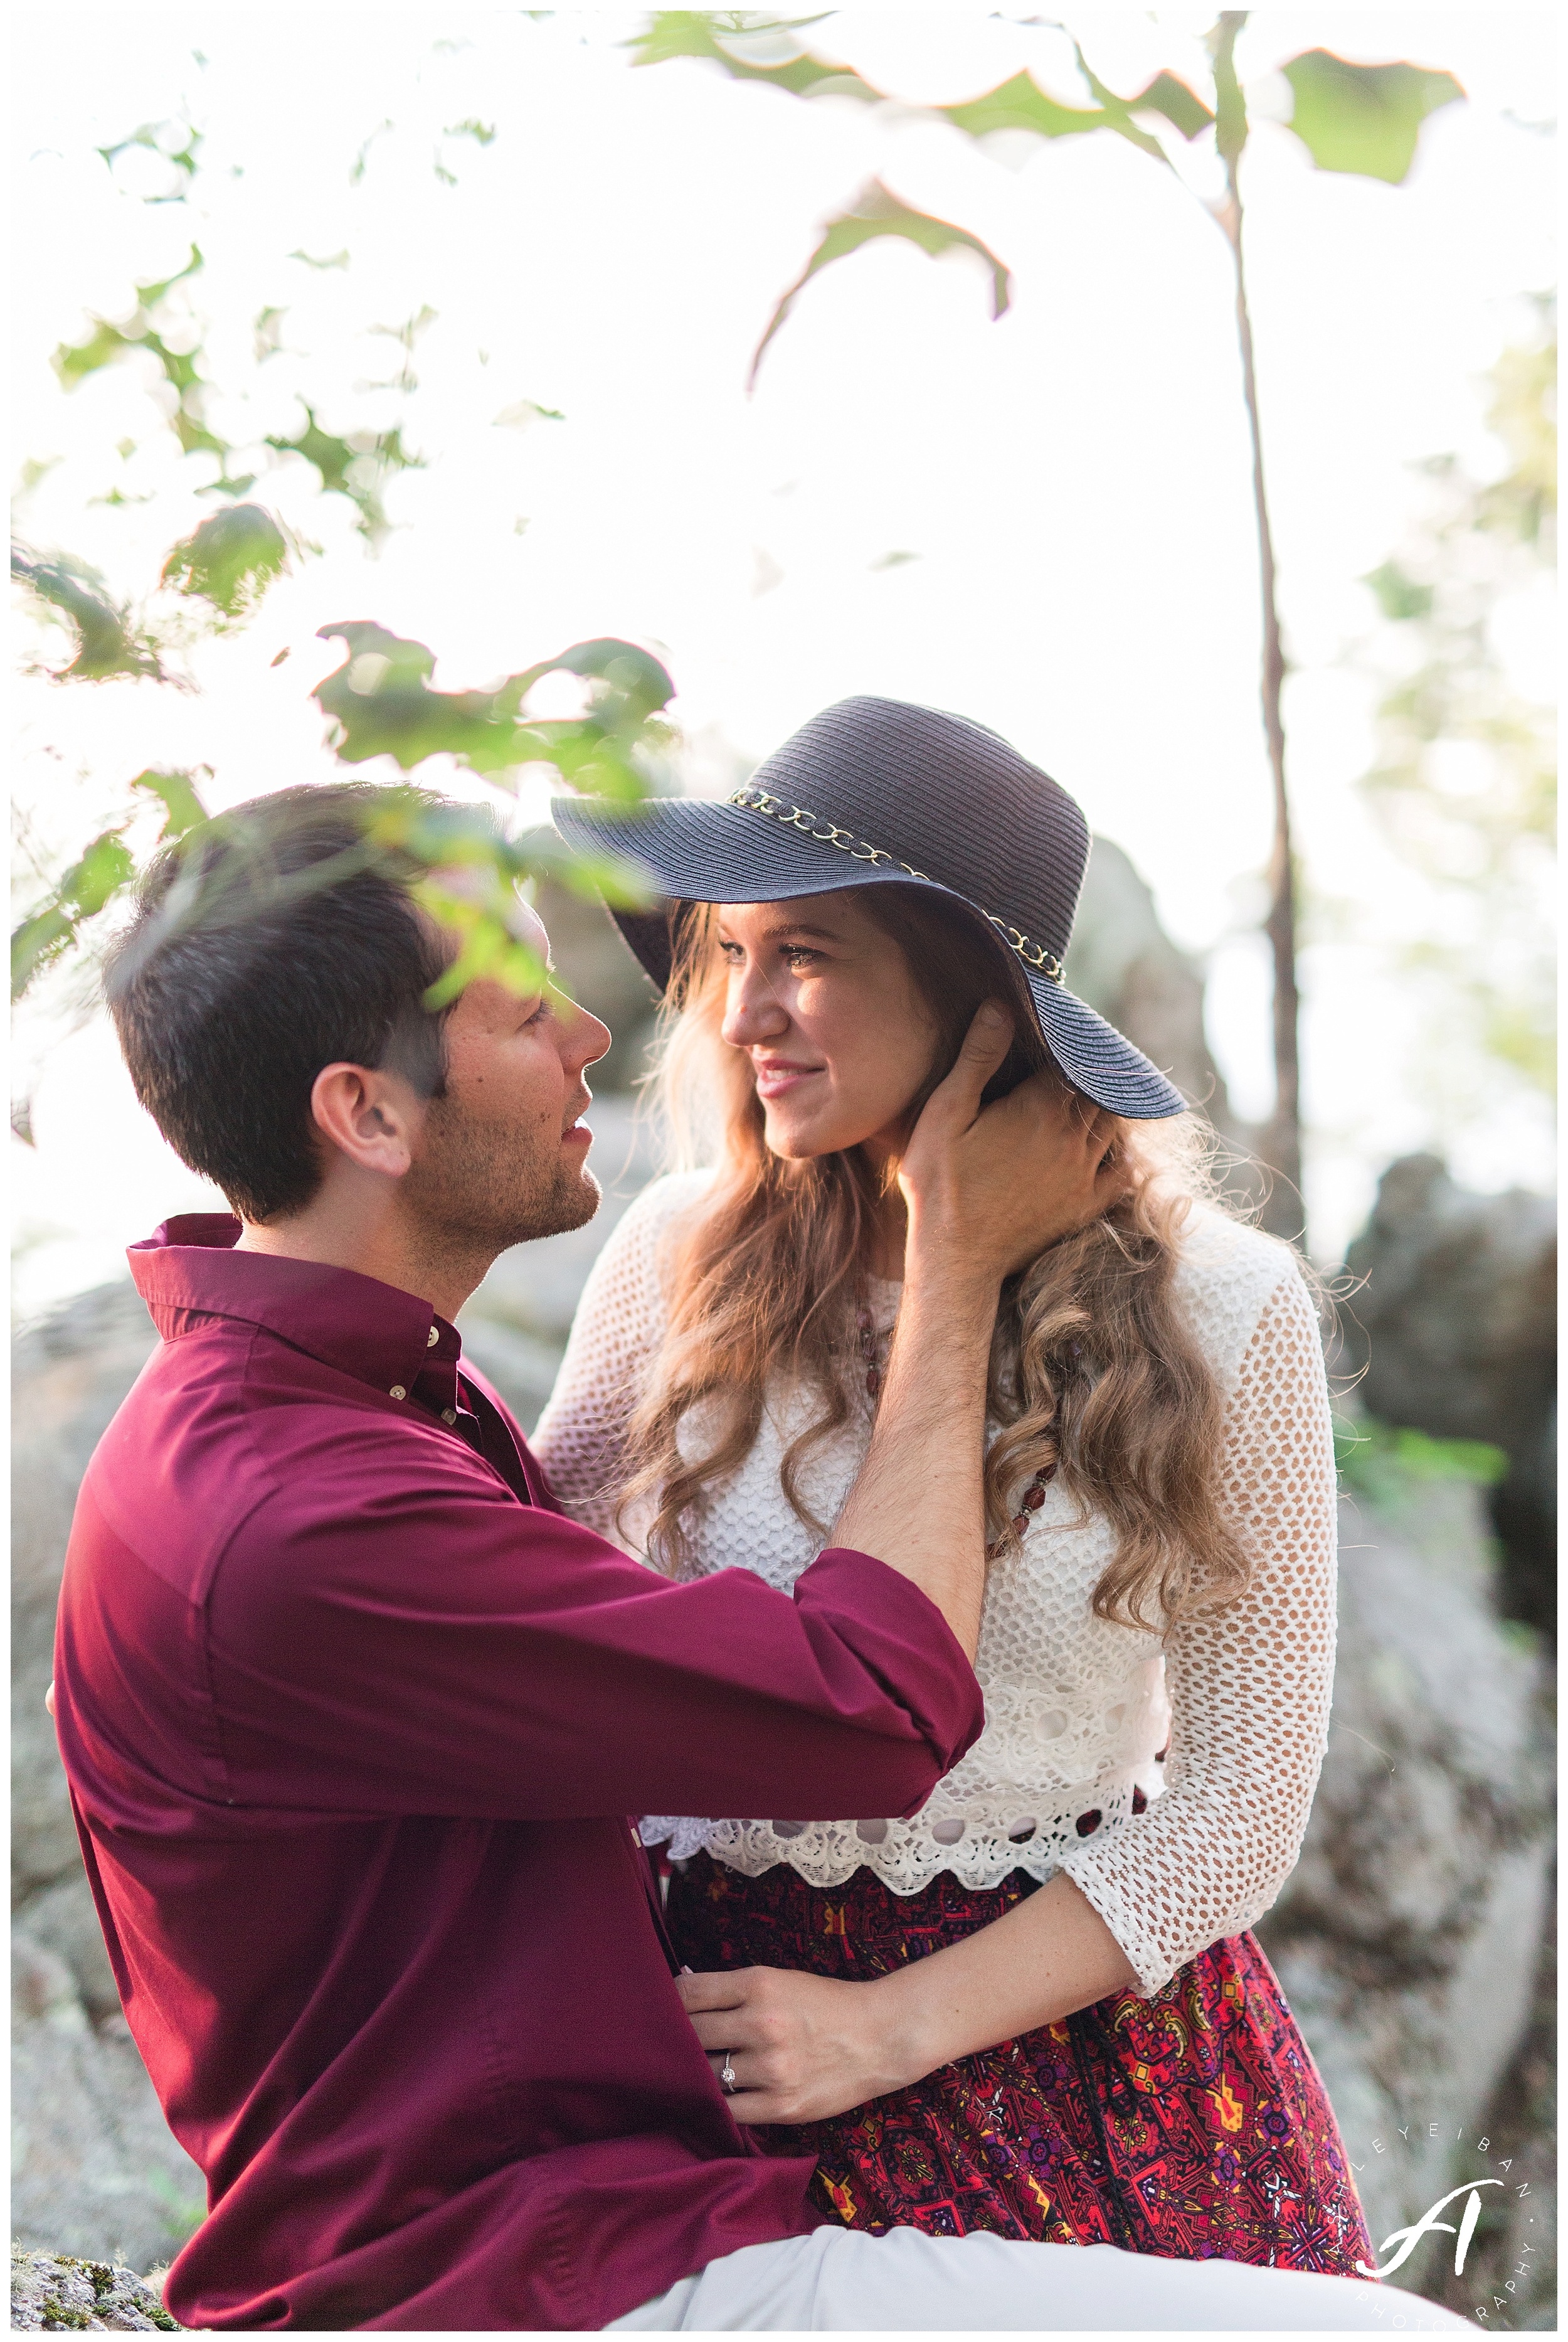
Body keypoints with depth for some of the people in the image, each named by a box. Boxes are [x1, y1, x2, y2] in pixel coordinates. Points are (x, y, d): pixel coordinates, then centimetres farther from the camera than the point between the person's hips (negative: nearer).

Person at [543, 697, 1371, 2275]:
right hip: (728, 2015, 1)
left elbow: (1240, 1805, -8)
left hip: (1082, 2015, -1)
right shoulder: (680, 1258, -5)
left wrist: (894, 2026, -16)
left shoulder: (1216, 1310, -9)